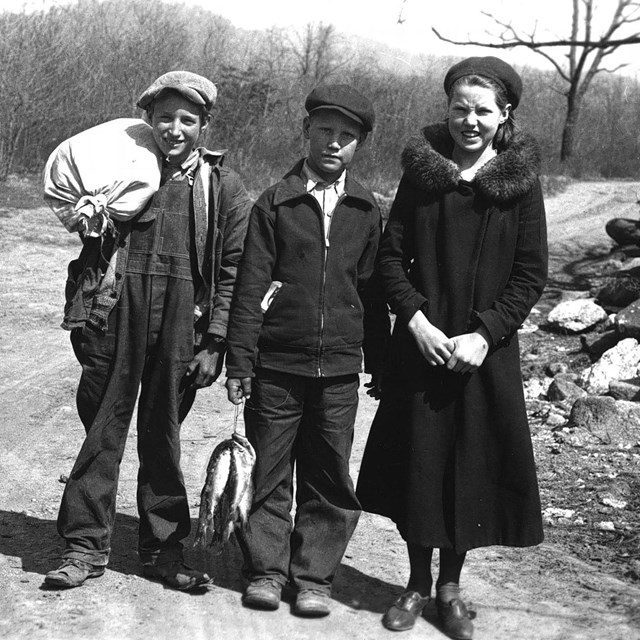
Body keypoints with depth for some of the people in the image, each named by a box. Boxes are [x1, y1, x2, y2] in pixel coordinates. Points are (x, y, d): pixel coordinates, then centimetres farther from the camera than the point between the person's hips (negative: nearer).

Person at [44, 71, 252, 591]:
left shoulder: (224, 188, 4)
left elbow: (233, 271, 1)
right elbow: (92, 249, 15)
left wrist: (215, 343, -4)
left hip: (182, 323, 0)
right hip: (117, 315, 1)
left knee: (163, 433, 8)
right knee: (104, 425, 2)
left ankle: (163, 547, 19)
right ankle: (86, 545, 11)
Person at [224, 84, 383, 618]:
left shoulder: (366, 211, 7)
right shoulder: (275, 203, 0)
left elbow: (371, 288, 12)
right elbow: (250, 287, -1)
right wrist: (239, 361, -5)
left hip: (339, 369, 2)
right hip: (276, 365, -1)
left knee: (330, 478, 6)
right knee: (270, 472, 6)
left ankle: (314, 575, 17)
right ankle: (265, 569, 20)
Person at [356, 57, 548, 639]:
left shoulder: (521, 181, -1)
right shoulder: (422, 171, 2)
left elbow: (531, 275, -2)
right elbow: (391, 256, 2)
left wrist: (484, 334, -13)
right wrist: (416, 319, -12)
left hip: (486, 350, -1)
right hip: (422, 345, 1)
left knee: (473, 467, 6)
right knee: (417, 462, 6)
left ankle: (450, 586, 24)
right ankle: (418, 583, 23)